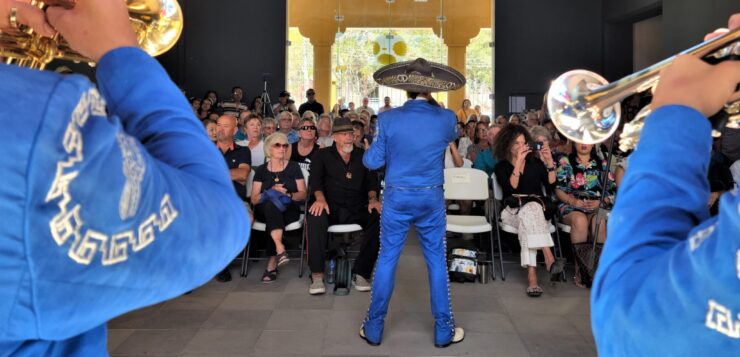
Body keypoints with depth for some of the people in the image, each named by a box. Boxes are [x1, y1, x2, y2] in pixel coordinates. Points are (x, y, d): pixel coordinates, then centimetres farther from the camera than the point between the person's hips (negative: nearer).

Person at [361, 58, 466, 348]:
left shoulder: (388, 119, -10)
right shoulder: (446, 118, -6)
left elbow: (372, 162, -6)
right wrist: (434, 105, 20)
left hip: (397, 197, 0)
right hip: (431, 198, 1)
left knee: (386, 259, 10)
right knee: (437, 261, 12)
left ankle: (374, 328, 20)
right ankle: (444, 330, 21)